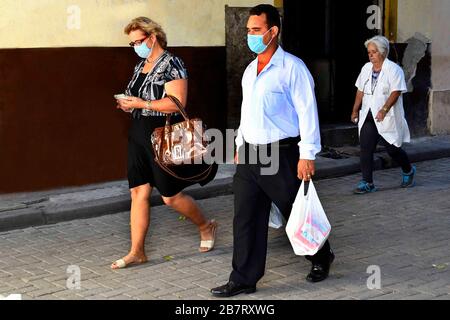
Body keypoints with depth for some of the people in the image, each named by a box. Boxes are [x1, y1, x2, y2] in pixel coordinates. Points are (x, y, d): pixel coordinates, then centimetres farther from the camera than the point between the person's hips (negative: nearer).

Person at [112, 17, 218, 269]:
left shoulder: (171, 64, -12)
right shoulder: (141, 66, 13)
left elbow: (177, 102, -21)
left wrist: (142, 104, -22)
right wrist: (128, 104, 3)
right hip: (139, 135, 8)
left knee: (171, 196, 1)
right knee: (138, 192, 4)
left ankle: (206, 227, 27)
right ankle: (137, 251, 9)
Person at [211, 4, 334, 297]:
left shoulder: (292, 68, -10)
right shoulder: (250, 70, 14)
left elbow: (307, 112, -13)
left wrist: (307, 155, -17)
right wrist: (240, 147, 20)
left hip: (281, 154, -7)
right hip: (250, 155, 7)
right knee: (246, 219, 5)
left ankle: (321, 259, 32)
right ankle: (244, 280, 12)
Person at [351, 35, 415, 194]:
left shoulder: (393, 69, -9)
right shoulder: (366, 68, 11)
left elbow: (396, 92, -17)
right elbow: (360, 91, 17)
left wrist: (384, 110, -25)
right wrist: (355, 110, 14)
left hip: (387, 118, -5)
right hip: (368, 117, 5)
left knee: (392, 149, 5)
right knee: (366, 149, -4)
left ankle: (408, 171, 33)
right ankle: (367, 183, 1)